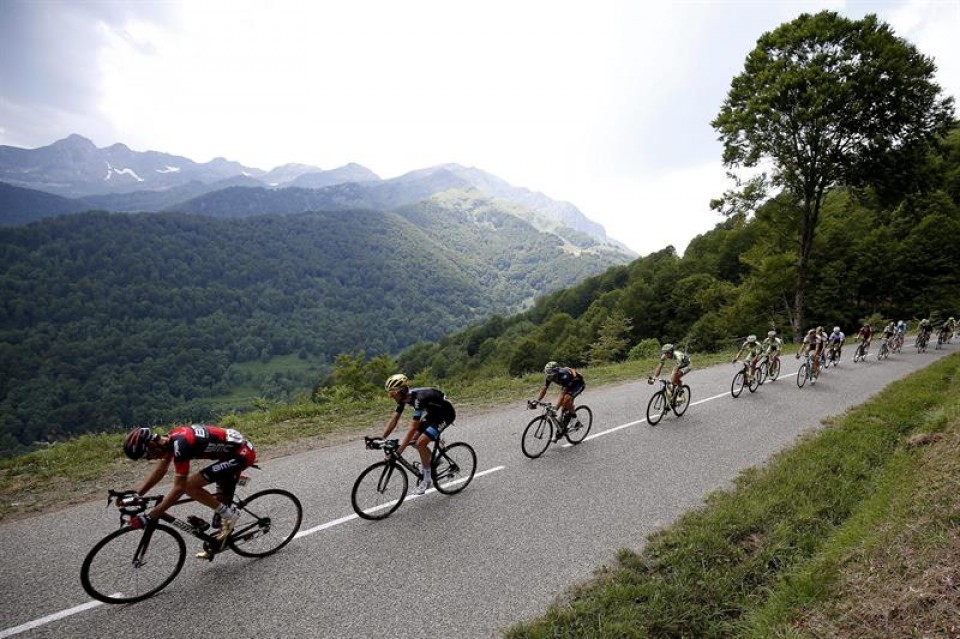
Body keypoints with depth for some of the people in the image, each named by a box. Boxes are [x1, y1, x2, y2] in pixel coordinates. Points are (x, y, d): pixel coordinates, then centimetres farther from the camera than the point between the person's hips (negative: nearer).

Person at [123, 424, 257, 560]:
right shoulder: (172, 438, 1)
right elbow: (160, 470, 16)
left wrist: (148, 517, -19)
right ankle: (220, 542, 37)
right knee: (221, 501, 19)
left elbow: (179, 488, -23)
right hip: (235, 450, 10)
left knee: (189, 486, -11)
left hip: (242, 454, -10)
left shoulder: (180, 444, -25)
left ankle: (229, 514, 1)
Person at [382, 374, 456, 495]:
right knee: (414, 439, 2)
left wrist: (398, 451, -39)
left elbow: (412, 429, -37)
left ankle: (427, 479, -2)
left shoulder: (419, 399, -36)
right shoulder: (403, 397, -11)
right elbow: (393, 420, -5)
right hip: (433, 413, 9)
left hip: (446, 414, -9)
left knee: (420, 443, -18)